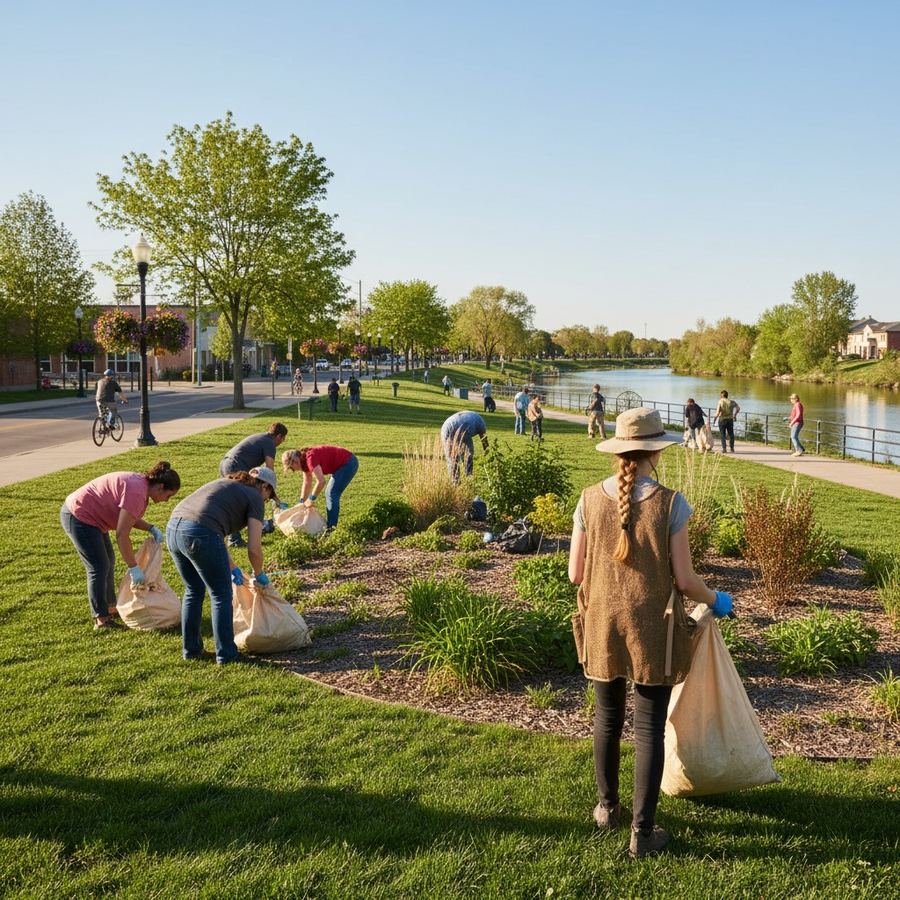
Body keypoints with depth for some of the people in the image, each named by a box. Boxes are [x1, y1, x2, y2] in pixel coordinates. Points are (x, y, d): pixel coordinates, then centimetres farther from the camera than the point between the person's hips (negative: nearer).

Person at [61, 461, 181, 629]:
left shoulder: (140, 483, 2)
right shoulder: (136, 492, -27)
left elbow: (128, 517, 14)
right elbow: (122, 535, -28)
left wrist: (151, 528, -1)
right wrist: (134, 568, -22)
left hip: (83, 513, 11)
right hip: (79, 518, -11)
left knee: (108, 562, 18)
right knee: (99, 568, -6)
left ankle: (110, 608, 31)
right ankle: (101, 620, 2)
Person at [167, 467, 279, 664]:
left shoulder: (225, 484, 31)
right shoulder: (254, 498, 9)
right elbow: (254, 548, 2)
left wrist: (232, 568, 38)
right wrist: (259, 574, 20)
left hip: (173, 529, 8)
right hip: (199, 535, -8)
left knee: (193, 591, 24)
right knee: (221, 596, 9)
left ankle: (191, 649, 31)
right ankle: (226, 654, 13)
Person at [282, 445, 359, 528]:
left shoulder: (310, 458, -25)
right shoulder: (305, 461, 5)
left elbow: (321, 481, -30)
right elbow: (307, 483, 11)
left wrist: (311, 499, -20)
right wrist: (302, 502, 8)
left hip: (349, 463, -10)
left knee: (332, 494, -10)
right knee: (330, 493, 15)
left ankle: (331, 527, -6)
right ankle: (328, 524, 23)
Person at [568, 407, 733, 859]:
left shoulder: (590, 499, -6)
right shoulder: (669, 503, -13)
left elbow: (575, 573, -2)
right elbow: (685, 579, -11)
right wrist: (716, 601, 10)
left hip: (601, 626, 3)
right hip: (652, 631, -3)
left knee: (607, 719, 21)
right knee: (649, 731, 8)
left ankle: (608, 807, 37)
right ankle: (642, 832, 15)